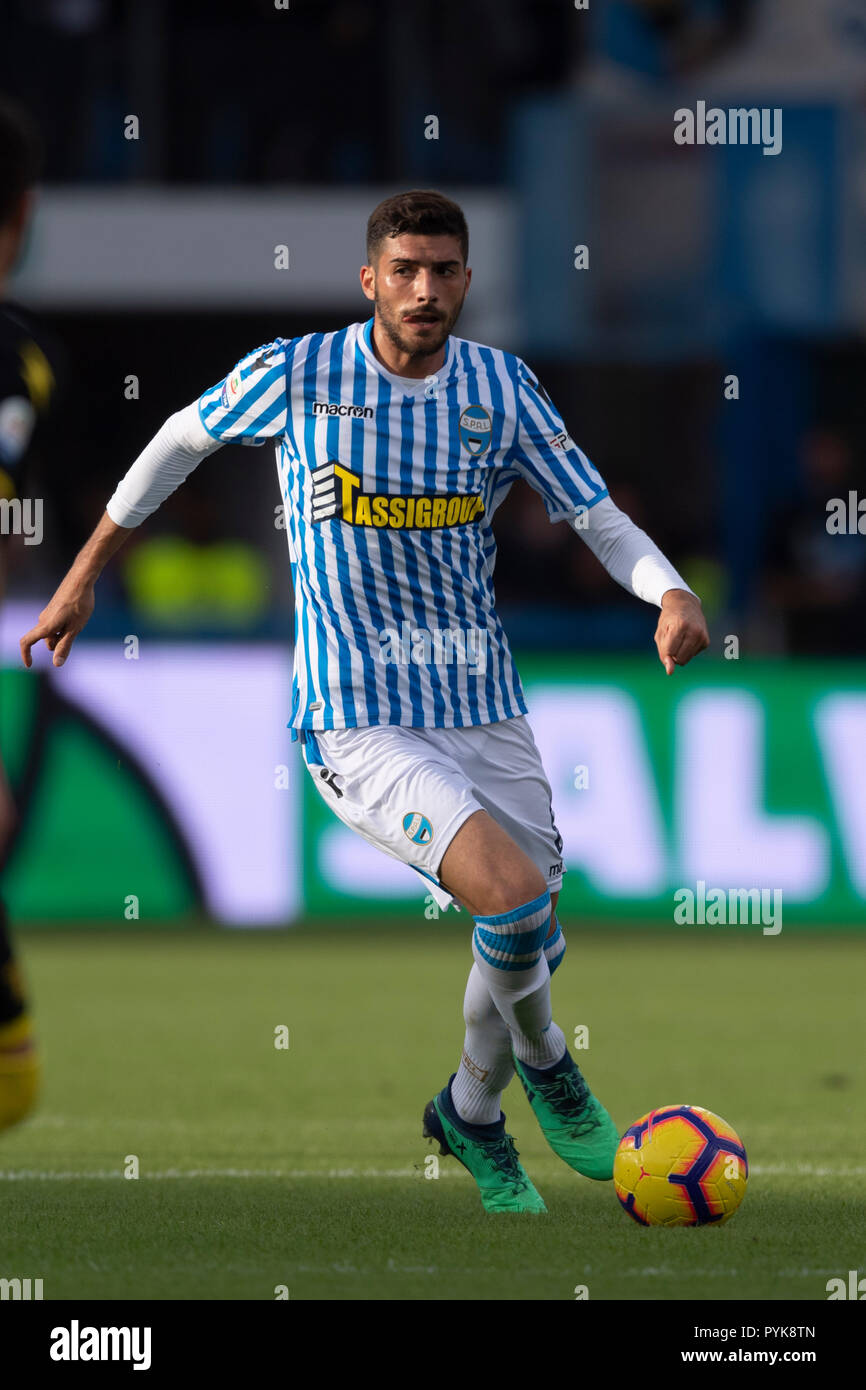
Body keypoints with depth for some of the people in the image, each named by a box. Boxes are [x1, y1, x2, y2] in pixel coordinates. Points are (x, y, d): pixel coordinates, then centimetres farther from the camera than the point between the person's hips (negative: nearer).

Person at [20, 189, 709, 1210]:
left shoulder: (502, 388, -1)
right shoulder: (295, 376, -9)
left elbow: (597, 517, 3)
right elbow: (183, 439, 9)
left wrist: (671, 592, -18)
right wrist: (85, 574, 15)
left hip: (484, 711, 5)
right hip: (359, 729, -4)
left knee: (531, 945, 10)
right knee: (515, 894, -24)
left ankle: (472, 1112, 40)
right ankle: (543, 1060, 7)